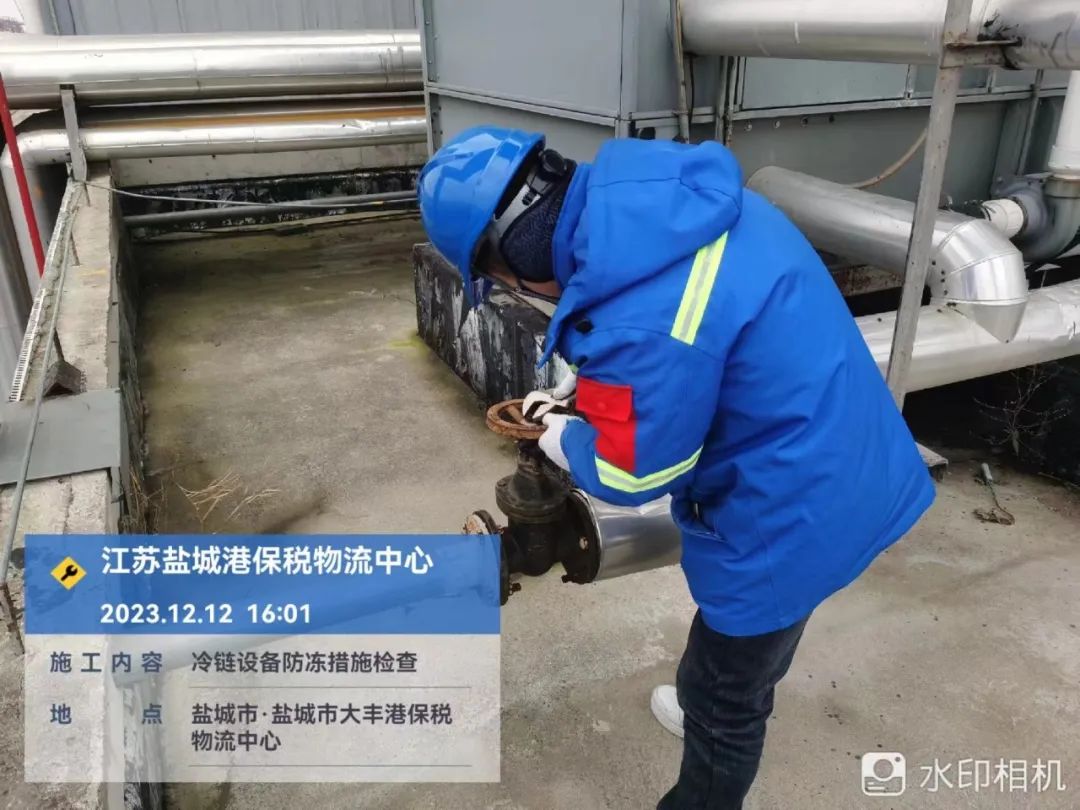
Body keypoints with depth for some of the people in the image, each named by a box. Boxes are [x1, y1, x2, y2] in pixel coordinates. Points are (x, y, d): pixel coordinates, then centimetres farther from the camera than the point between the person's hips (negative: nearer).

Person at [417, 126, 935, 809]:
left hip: (791, 516, -9)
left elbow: (632, 475, -18)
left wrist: (563, 440, 2)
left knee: (724, 703, 18)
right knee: (749, 647, 36)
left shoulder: (636, 324, -36)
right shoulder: (675, 194, -7)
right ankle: (713, 709, 63)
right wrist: (587, 381, 10)